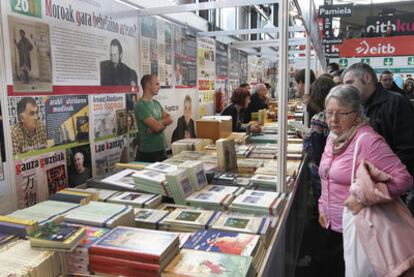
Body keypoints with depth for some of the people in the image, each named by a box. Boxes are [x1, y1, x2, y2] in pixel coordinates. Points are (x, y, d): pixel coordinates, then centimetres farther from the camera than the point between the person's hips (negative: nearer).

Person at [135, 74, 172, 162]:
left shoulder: (156, 103, 12)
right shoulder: (141, 106, -16)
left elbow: (169, 119, 3)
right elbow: (157, 126, -23)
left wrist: (158, 123, -15)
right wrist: (164, 122, -2)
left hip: (161, 149, 8)